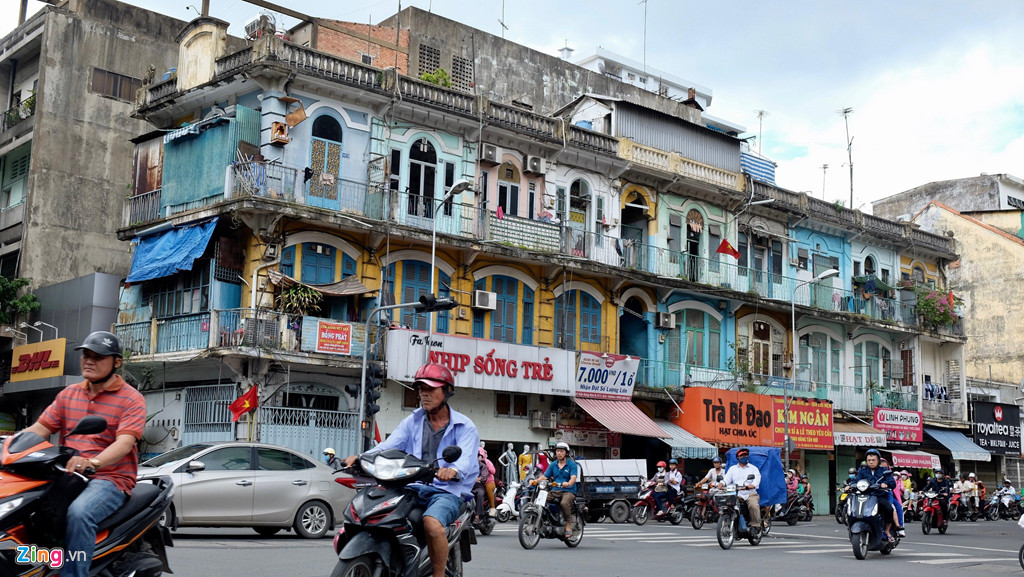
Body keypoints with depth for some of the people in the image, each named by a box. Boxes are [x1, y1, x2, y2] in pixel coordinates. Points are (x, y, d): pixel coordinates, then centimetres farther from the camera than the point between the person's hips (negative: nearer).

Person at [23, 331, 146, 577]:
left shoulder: (131, 399, -2)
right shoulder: (69, 394, 17)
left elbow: (125, 442, -17)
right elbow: (40, 428, 11)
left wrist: (93, 462, -36)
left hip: (110, 477, -6)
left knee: (79, 512, -36)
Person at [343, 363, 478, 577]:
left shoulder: (464, 427, 2)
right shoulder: (413, 421, 15)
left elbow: (466, 459, -16)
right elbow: (388, 446, 3)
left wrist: (453, 470, -41)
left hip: (447, 490, -5)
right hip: (413, 488, 5)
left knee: (432, 523, -36)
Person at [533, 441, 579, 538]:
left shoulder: (572, 464, 0)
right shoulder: (553, 465, 16)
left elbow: (573, 478, -13)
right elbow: (545, 476, 9)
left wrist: (568, 484, -36)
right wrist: (536, 480, -11)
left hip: (569, 491, -5)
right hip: (555, 491, 5)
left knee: (564, 503, -36)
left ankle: (568, 527, -25)